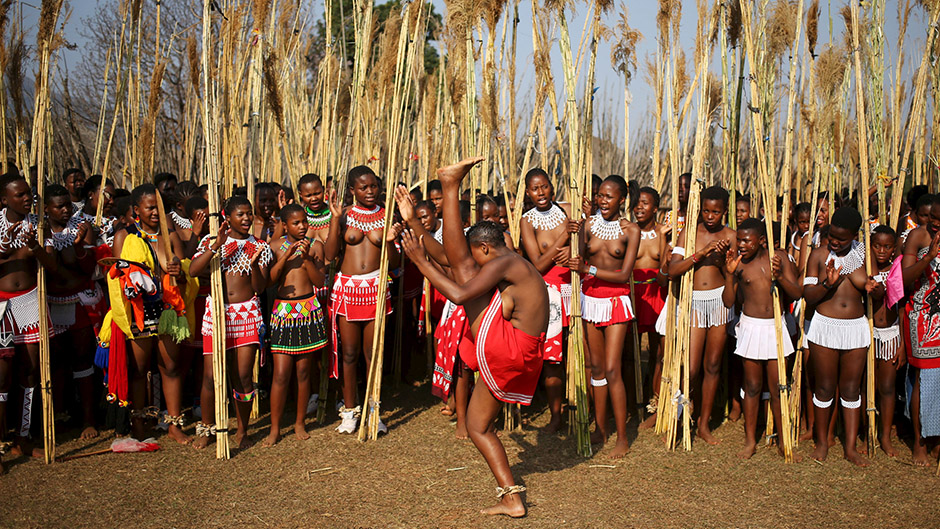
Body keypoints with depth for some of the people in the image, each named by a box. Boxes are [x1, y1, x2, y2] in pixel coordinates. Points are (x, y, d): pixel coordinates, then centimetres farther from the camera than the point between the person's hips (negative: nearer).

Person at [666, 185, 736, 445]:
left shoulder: (730, 235, 4)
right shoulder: (689, 233, 1)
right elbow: (672, 270, -10)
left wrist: (721, 257, -20)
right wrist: (702, 253, -19)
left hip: (720, 300, 1)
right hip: (694, 302, -1)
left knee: (712, 366, 9)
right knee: (691, 370, -5)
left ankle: (704, 424, 22)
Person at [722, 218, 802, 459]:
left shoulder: (778, 257, -3)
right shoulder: (738, 262, -5)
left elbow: (797, 293, -4)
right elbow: (728, 301, -5)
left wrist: (780, 276, -21)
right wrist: (730, 274, -17)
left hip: (775, 326, 0)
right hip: (751, 327, 0)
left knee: (777, 387, 5)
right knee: (752, 386, 8)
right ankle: (750, 440, 20)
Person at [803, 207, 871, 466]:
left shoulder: (864, 255, 3)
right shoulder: (819, 255, -2)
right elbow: (808, 295, -5)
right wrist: (827, 283, -23)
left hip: (856, 328, 2)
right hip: (825, 327, -1)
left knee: (851, 388, 9)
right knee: (825, 387, 7)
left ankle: (851, 447, 19)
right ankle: (822, 441, 24)